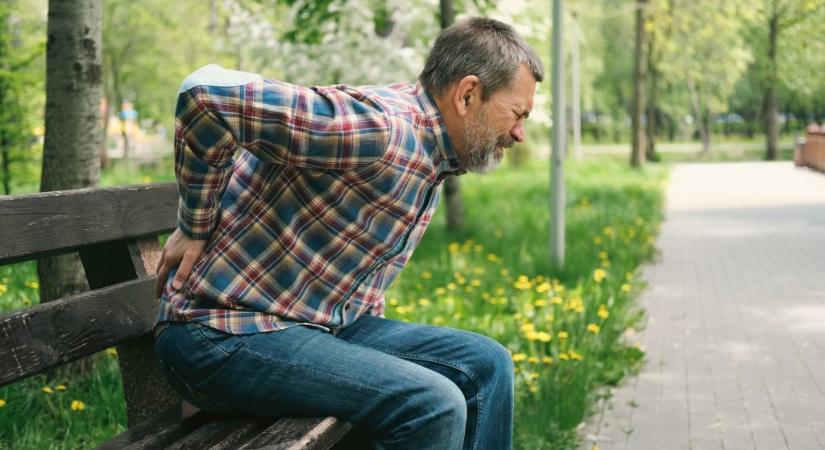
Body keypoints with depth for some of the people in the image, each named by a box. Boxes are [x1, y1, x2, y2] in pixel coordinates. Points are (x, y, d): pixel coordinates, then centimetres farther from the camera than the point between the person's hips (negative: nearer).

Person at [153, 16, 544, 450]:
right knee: (433, 406, -23)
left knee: (486, 364, 4)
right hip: (224, 335, -9)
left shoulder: (431, 157, 10)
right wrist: (194, 230, -19)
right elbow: (207, 92, -30)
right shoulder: (380, 128, -23)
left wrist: (379, 340, 7)